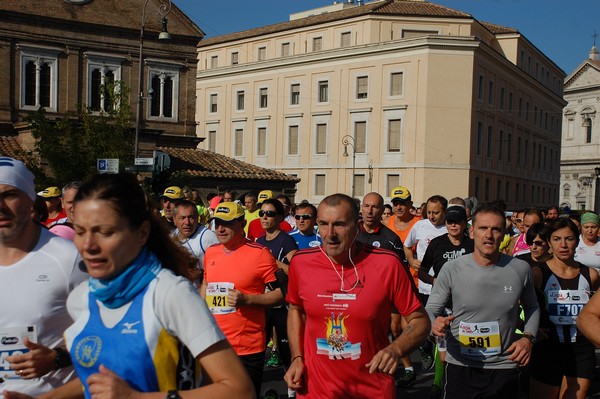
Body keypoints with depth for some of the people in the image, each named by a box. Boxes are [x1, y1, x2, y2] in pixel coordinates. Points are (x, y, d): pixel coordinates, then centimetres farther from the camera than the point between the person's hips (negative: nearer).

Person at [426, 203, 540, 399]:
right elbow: (431, 309, -3)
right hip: (460, 367, -1)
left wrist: (528, 337, -3)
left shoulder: (521, 269, -4)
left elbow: (531, 307, 14)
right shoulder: (451, 269, -10)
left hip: (504, 368, 1)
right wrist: (435, 324, -25)